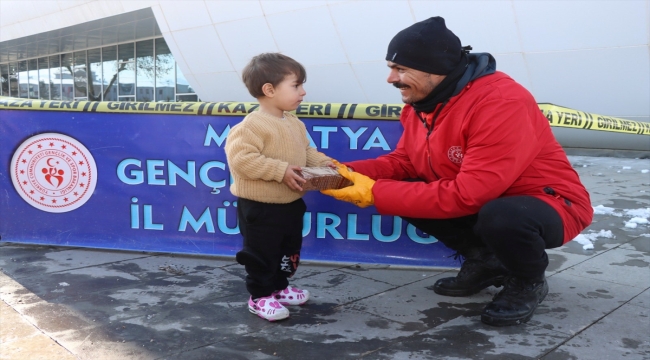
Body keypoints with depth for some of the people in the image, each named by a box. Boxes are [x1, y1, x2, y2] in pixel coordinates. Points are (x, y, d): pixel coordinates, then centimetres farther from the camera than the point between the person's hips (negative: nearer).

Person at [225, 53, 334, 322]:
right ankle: (260, 296, 23)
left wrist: (323, 162, -3)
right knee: (261, 254, 6)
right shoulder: (253, 125, -23)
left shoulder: (295, 124, 5)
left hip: (291, 204, 9)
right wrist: (281, 171, -31)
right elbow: (240, 158, -30)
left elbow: (306, 152, 17)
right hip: (260, 207, -9)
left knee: (289, 251, 21)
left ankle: (279, 286, 40)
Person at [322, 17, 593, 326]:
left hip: (550, 204, -7)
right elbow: (403, 161, 3)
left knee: (501, 218, -40)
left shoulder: (502, 102, -30)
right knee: (401, 191, -8)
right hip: (480, 202, 8)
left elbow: (469, 194, -34)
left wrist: (376, 194, -30)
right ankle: (484, 260, 8)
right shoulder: (422, 101, -4)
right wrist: (347, 172, -16)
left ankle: (529, 281, -4)